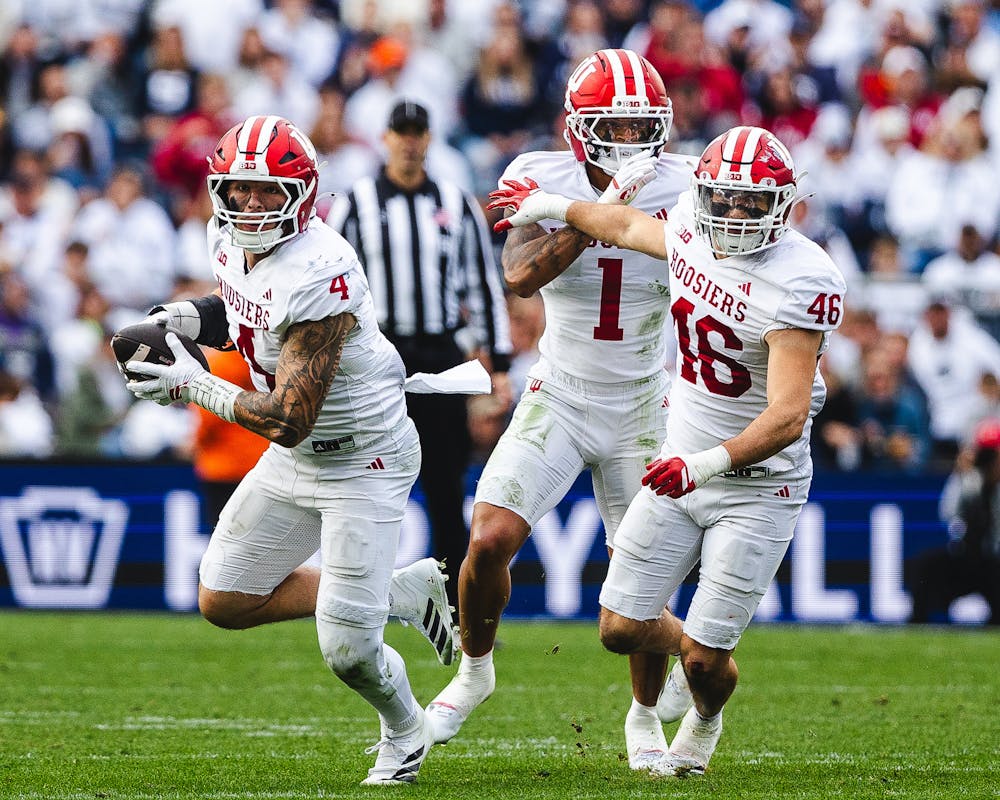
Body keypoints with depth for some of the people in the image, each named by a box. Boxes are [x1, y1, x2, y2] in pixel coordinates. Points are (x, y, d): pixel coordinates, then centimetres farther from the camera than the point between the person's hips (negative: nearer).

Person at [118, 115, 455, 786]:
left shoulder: (318, 278, -32)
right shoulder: (230, 241, -5)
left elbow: (287, 421, -32)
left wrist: (194, 386, -26)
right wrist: (190, 318, -1)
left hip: (363, 459, -9)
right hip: (297, 456, 9)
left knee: (347, 651, -9)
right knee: (224, 602, 10)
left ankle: (404, 732, 27)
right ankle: (405, 592, 22)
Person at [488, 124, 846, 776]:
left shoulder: (800, 283, -25)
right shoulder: (692, 234, -4)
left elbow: (787, 417, -31)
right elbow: (634, 227, 23)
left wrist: (706, 464, -44)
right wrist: (553, 207, 36)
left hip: (757, 487, -6)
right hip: (682, 466, 6)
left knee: (705, 661, -3)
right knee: (621, 629, 5)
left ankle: (707, 718, 33)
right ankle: (696, 649, 39)